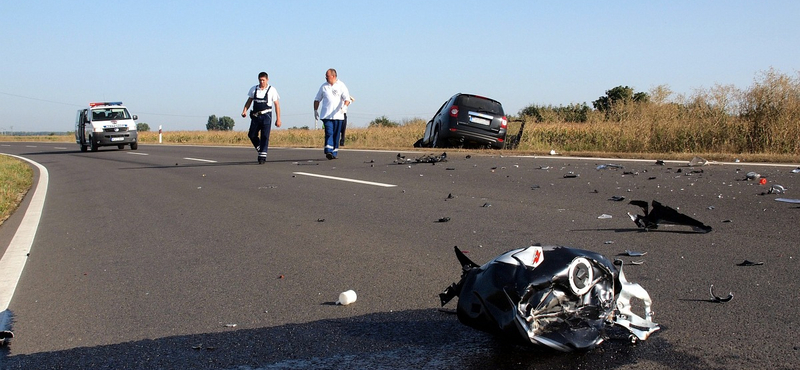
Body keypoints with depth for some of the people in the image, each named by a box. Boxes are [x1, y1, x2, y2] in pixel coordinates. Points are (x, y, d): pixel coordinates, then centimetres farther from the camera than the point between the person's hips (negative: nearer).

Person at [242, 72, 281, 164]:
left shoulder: (272, 90, 0)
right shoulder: (253, 89, 9)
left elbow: (276, 105, 0)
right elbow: (249, 101, 13)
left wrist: (278, 119, -5)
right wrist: (245, 110, -5)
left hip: (266, 116, -4)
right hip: (255, 116, 4)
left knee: (265, 136, -8)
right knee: (251, 135, 3)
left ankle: (263, 156, -6)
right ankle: (260, 150, 25)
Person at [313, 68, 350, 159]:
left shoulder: (341, 86, 3)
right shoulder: (324, 86, 11)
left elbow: (347, 98, -6)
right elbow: (317, 99, 20)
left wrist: (344, 106, -25)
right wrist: (315, 110, 13)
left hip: (338, 115, 0)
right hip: (326, 115, 0)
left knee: (336, 134, 4)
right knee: (329, 133, -14)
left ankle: (334, 153, 12)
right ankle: (328, 151, -22)